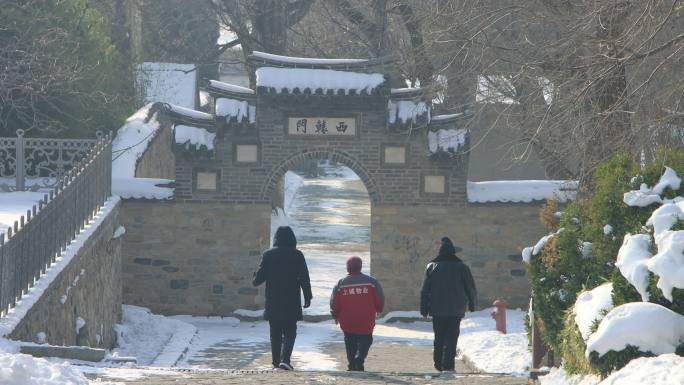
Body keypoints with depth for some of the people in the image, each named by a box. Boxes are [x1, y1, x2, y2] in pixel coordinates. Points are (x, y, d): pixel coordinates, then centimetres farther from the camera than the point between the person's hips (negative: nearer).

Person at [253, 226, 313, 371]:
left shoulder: (268, 255, -2)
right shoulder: (297, 255, -4)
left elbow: (260, 276, -1)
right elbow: (304, 279, -5)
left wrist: (254, 280, 22)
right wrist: (308, 297, 4)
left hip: (273, 301, 1)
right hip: (292, 303, -1)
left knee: (275, 332, 13)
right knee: (289, 332, 3)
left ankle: (276, 360, 14)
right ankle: (284, 359, -15)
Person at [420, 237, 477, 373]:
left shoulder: (431, 267, 2)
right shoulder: (461, 267, -2)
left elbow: (425, 290, 2)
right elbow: (471, 288, 3)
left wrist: (424, 309, 6)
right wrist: (471, 304, 18)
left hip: (437, 310, 2)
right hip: (456, 310, -2)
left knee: (439, 337, 12)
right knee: (451, 338, -1)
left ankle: (438, 363, 13)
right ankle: (448, 364, -9)